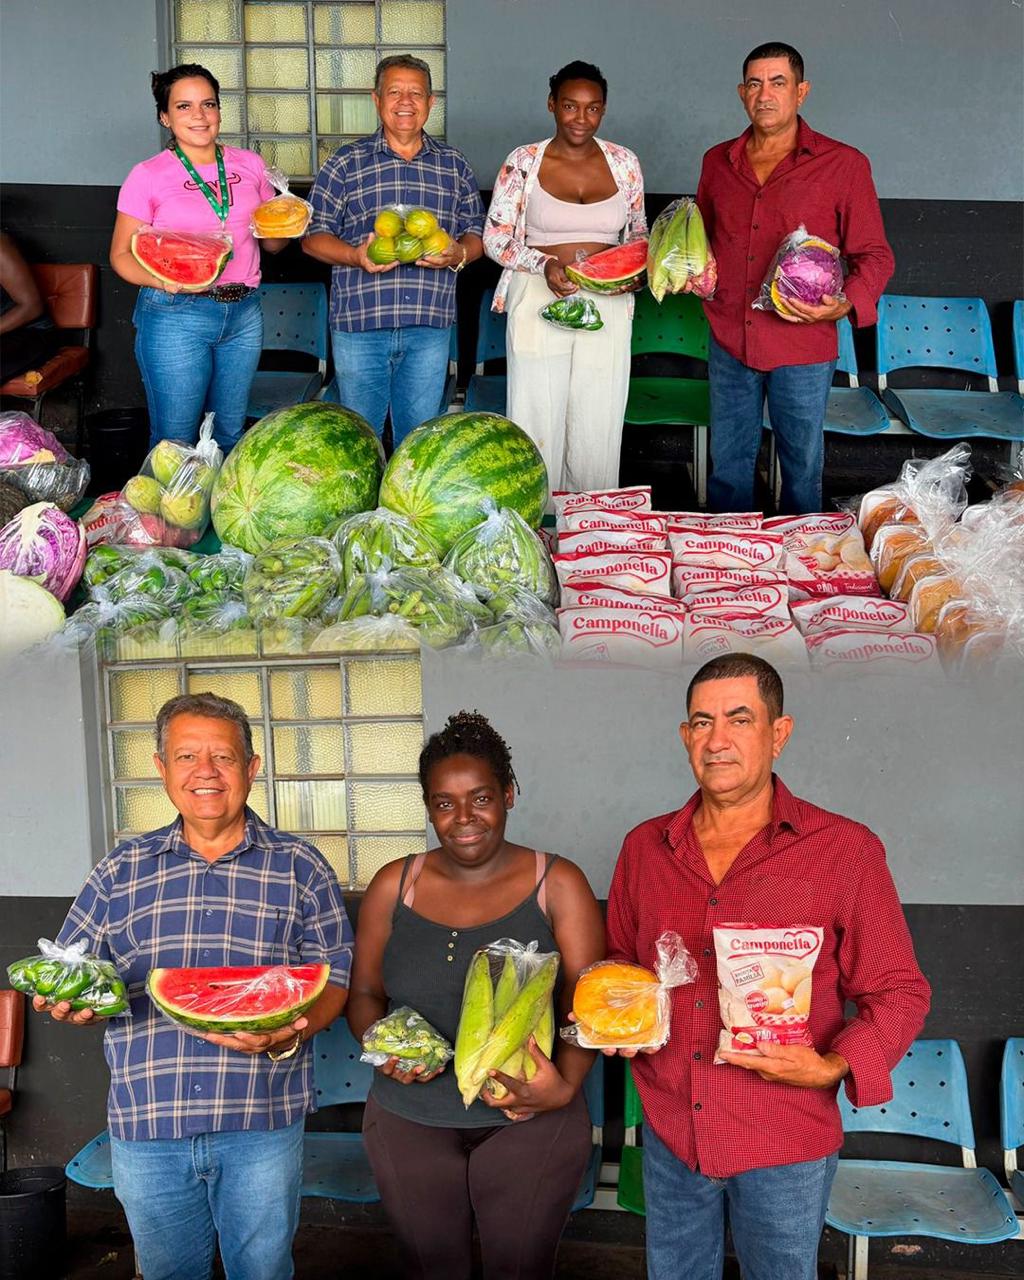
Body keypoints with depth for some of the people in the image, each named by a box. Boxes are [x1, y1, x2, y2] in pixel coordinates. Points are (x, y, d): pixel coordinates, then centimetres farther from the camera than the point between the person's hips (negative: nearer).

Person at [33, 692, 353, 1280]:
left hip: (262, 1121, -1)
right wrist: (75, 1003, -14)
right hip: (145, 1124, 2)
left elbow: (335, 978, -1)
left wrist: (287, 1036, -21)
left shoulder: (300, 867, 1)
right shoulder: (122, 870, 7)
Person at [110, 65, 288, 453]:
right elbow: (122, 254, -1)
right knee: (175, 442, -1)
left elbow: (272, 243, 18)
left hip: (244, 313, 4)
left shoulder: (250, 165, 8)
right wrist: (159, 278, -22)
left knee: (230, 436, 12)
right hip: (175, 315, -4)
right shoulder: (148, 176, -3)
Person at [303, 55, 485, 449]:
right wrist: (357, 256, -17)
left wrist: (459, 254, -9)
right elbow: (313, 236, 3)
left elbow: (477, 234, 15)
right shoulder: (346, 162, 4)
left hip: (430, 325, 2)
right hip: (359, 324, -2)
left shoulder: (454, 165, 11)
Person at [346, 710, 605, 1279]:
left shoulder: (558, 884, -5)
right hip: (409, 1122, 2)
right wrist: (383, 1049, -12)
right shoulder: (393, 886, 2)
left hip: (530, 1123, -2)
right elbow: (364, 993, 9)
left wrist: (566, 1086, -23)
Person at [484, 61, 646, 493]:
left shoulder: (624, 162, 7)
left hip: (607, 306, 2)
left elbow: (637, 233, 19)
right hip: (539, 300, -2)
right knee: (537, 423, 1)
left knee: (599, 426, 6)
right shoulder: (523, 162, -1)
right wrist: (544, 265, -17)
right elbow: (495, 238, 0)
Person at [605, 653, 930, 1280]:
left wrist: (834, 1067, -20)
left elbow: (899, 993, -5)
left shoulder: (847, 851, -9)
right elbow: (618, 962, 17)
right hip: (669, 1133, 3)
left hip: (787, 1146, -3)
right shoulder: (645, 847, 3)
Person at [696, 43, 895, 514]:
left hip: (803, 349, -3)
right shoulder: (718, 161, 7)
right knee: (727, 466, 14)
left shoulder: (844, 165, -6)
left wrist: (846, 305, -22)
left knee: (802, 469, 9)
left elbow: (874, 255, -3)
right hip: (729, 342, 4)